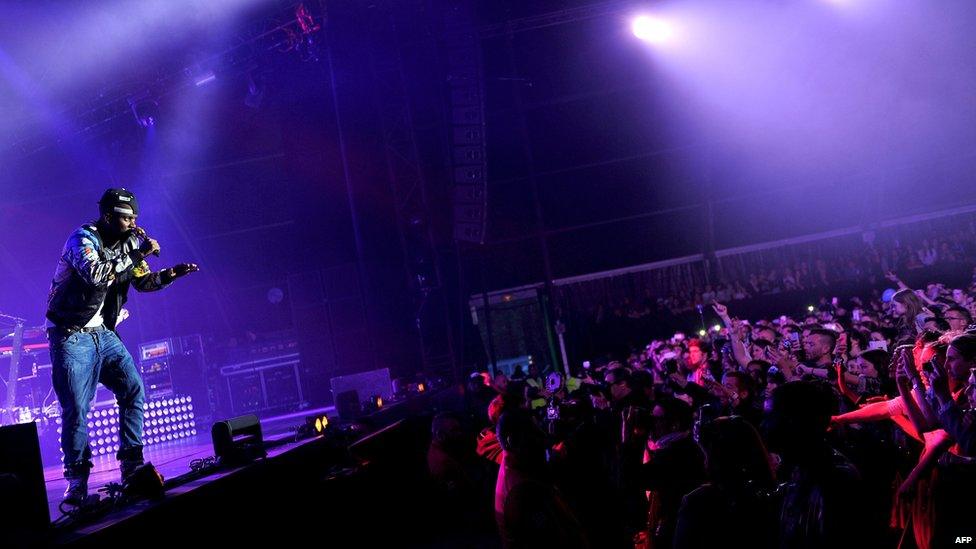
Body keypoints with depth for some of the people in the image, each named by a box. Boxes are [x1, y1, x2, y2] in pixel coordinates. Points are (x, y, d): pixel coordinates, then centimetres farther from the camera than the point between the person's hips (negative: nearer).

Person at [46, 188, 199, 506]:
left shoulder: (126, 243, 7)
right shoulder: (83, 239, -16)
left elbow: (144, 281, 15)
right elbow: (96, 274, -34)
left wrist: (172, 273, -4)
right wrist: (138, 255, -28)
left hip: (103, 334, 7)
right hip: (72, 337, -7)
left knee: (134, 390, -4)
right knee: (76, 408, -8)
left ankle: (131, 465, 4)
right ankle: (77, 481, 3)